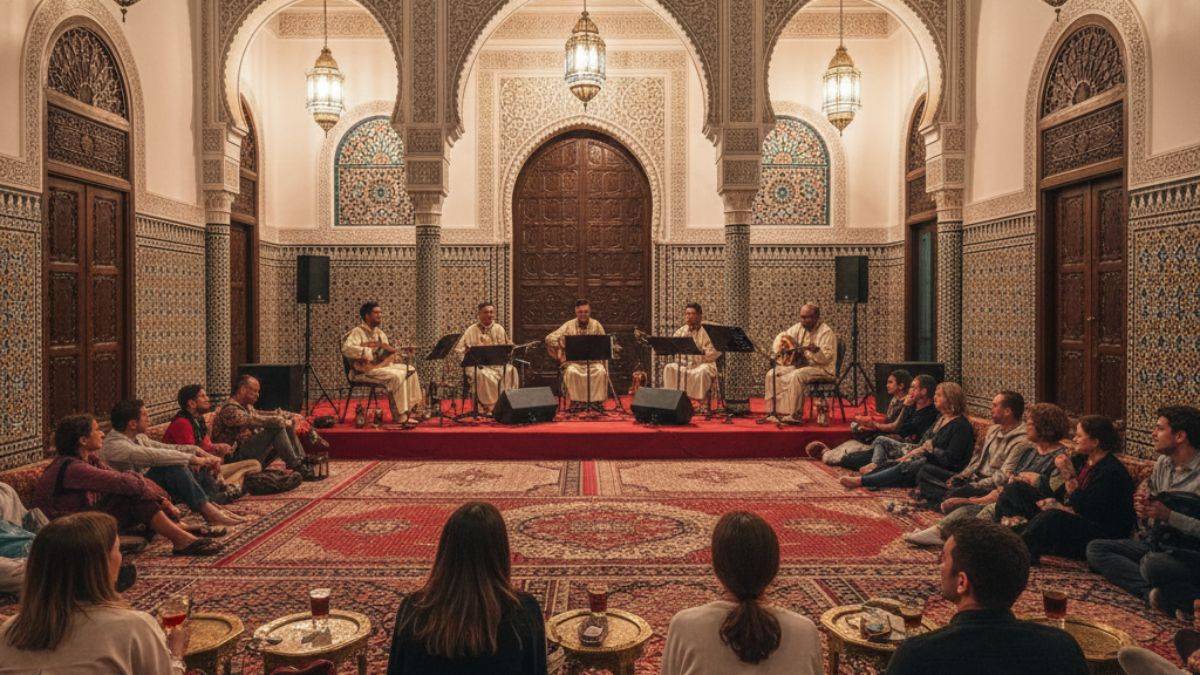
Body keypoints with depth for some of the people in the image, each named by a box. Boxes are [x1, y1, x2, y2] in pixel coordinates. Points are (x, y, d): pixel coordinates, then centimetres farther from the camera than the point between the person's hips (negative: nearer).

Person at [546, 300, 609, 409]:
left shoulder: (596, 325, 6)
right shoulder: (569, 325, 4)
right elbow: (549, 338, -2)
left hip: (593, 361, 1)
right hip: (574, 361, -1)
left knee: (601, 372, -30)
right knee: (571, 372, -33)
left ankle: (596, 400, -18)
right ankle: (576, 400, -20)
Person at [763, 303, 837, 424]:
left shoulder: (826, 332, -15)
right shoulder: (799, 327, 7)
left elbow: (827, 357, -22)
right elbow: (782, 336, 20)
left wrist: (815, 350, -40)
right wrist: (778, 351, 4)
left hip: (822, 369, -8)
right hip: (801, 365, 8)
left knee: (796, 376, -36)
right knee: (772, 374, -6)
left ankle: (793, 416, -30)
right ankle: (775, 412, -4)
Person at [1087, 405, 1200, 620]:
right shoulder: (1163, 463, 10)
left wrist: (1168, 515, -24)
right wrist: (1142, 512, -5)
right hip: (1155, 543, 8)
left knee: (1152, 563, -38)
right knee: (1095, 549, -9)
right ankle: (1156, 593, -23)